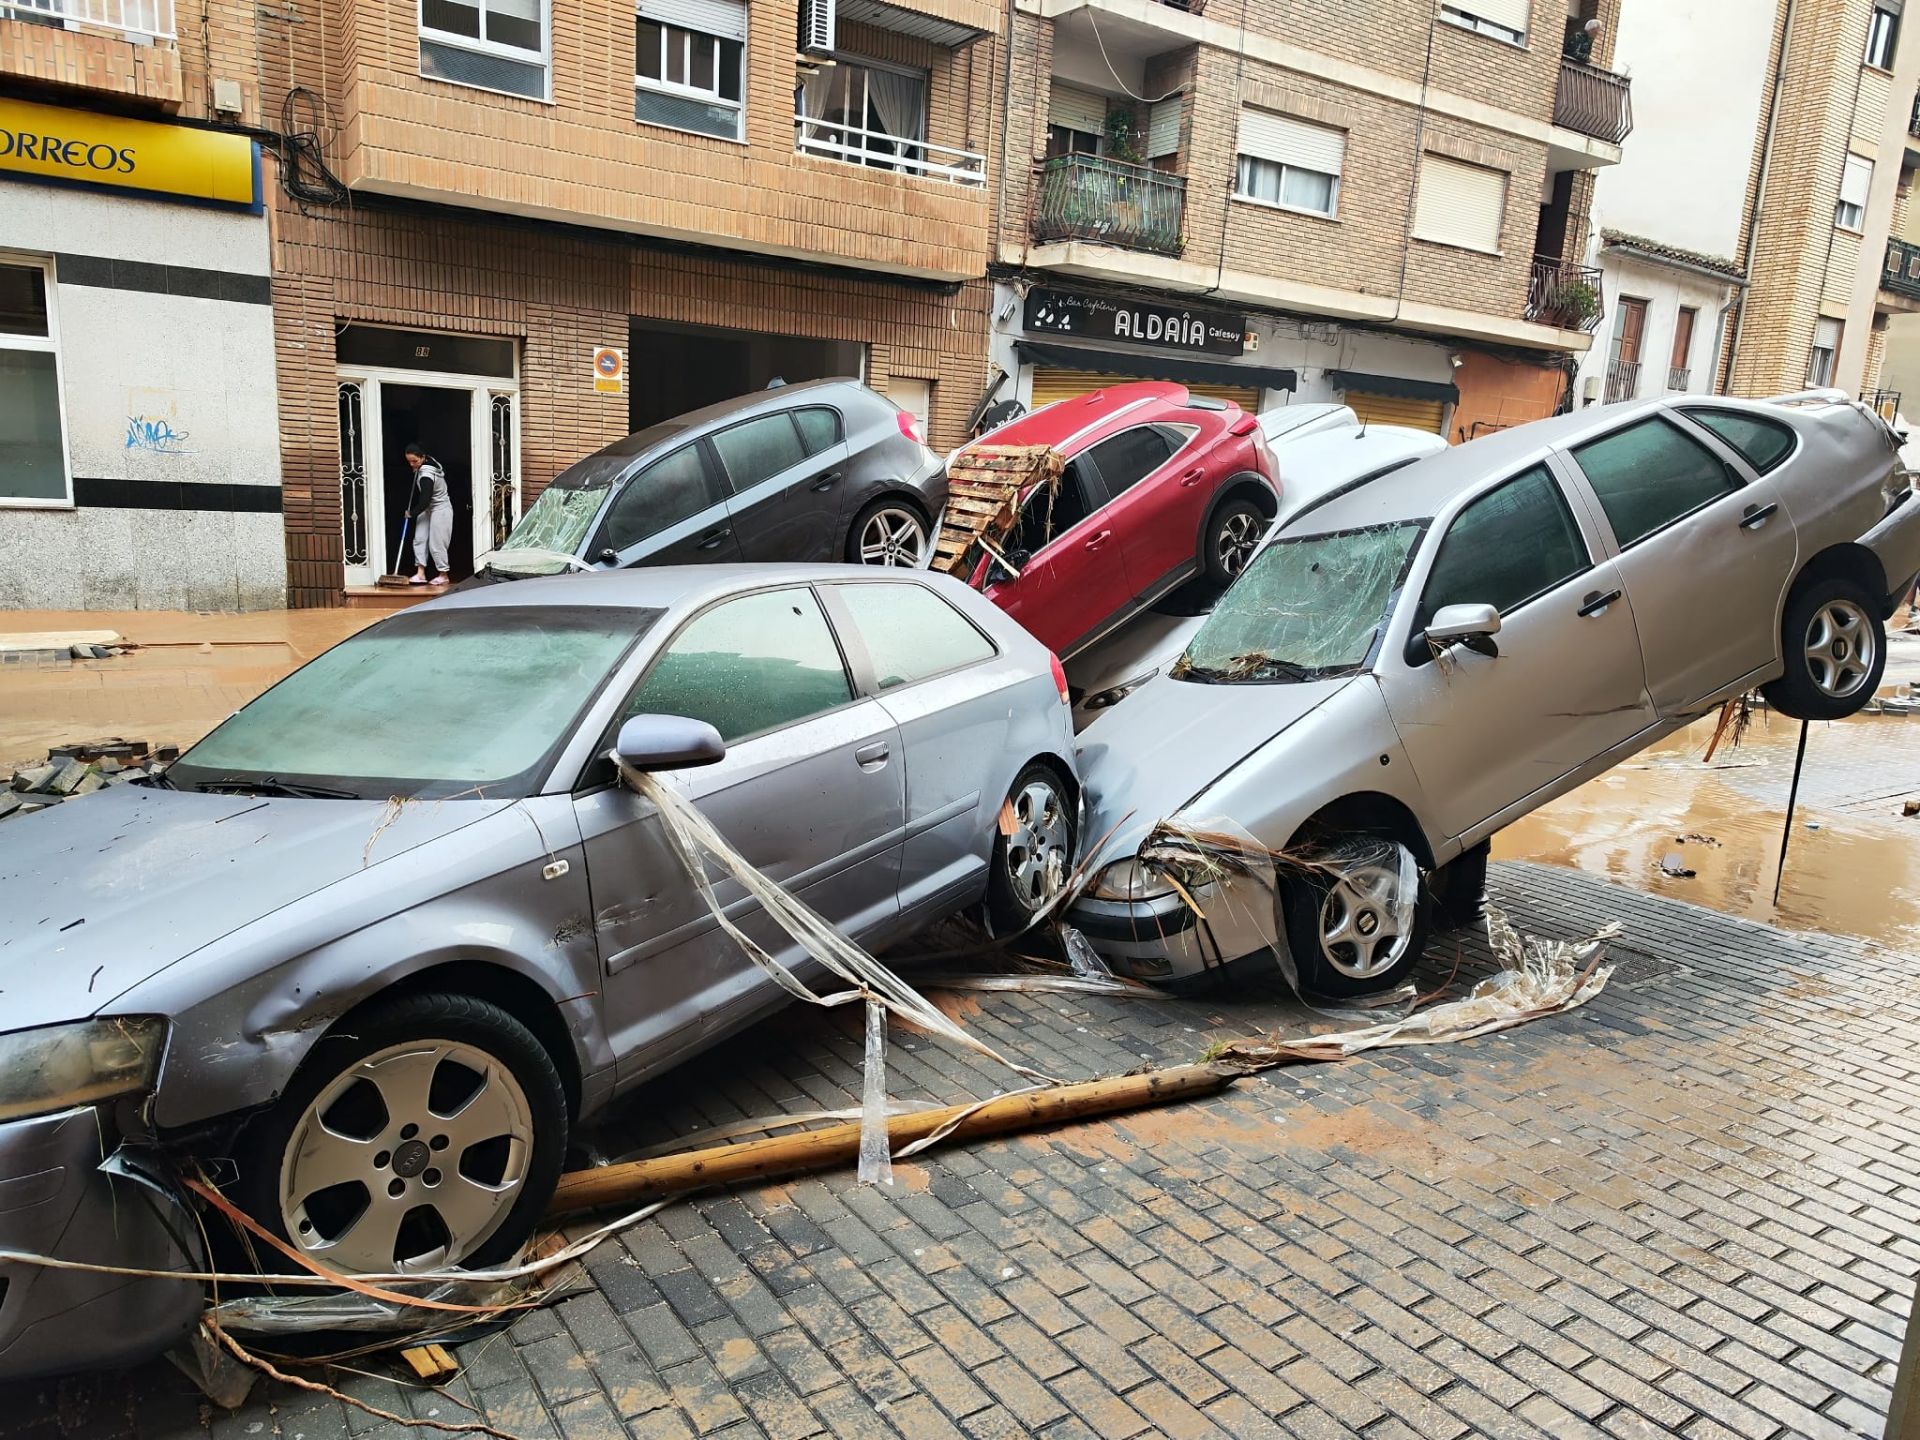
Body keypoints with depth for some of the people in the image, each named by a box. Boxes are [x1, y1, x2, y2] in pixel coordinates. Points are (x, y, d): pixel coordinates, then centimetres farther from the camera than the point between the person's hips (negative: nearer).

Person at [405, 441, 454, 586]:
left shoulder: (426, 475, -28)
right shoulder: (429, 462, -2)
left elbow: (424, 501, -25)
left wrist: (411, 512, -10)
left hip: (440, 510, -9)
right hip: (427, 509, 9)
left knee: (436, 543, -3)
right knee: (419, 538, 2)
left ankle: (443, 575, 12)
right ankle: (420, 574, 1)